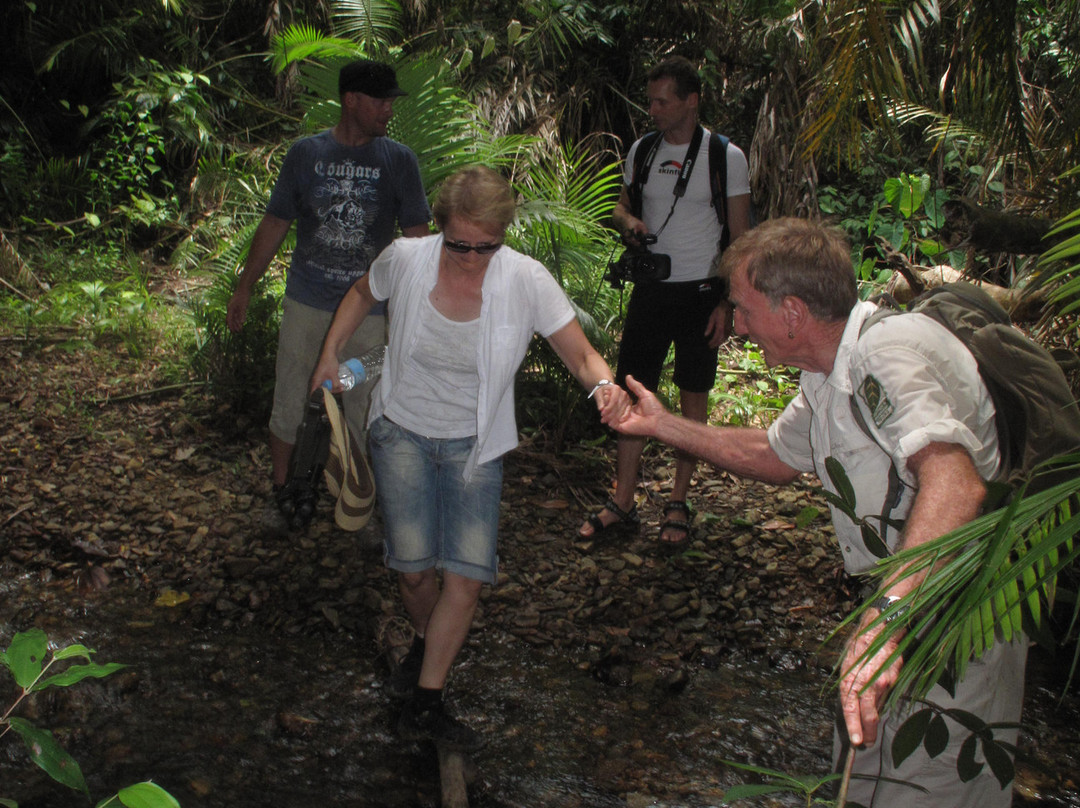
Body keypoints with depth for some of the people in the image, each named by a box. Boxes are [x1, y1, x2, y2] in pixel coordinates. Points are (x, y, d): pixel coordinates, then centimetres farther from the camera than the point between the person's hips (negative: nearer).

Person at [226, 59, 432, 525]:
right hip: (307, 303, 1)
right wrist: (244, 288, 9)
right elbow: (275, 224, 7)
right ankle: (280, 491, 29)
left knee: (366, 409, 6)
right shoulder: (306, 153, 0)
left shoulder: (398, 161, -2)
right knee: (290, 403, 10)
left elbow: (417, 236, 2)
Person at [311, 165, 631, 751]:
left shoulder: (527, 281, -19)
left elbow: (582, 356, -17)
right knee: (414, 568, -4)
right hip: (402, 431, 1)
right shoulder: (405, 260, -14)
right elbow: (362, 293, 10)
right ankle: (426, 641, 32)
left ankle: (425, 699, 7)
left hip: (474, 444, 0)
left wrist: (604, 385, -39)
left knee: (468, 574, -10)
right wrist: (330, 352, 3)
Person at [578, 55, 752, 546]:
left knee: (693, 397, 5)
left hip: (700, 293, -3)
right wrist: (628, 221, -7)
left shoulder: (726, 157, -6)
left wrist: (727, 303, -10)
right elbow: (621, 207, 18)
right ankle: (623, 501, 12)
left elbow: (740, 239, -4)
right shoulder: (641, 151, 6)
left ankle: (678, 504, 17)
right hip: (650, 289, 3)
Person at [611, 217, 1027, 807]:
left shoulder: (893, 350, -26)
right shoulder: (830, 377, 7)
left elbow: (954, 483, -42)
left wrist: (887, 614, -54)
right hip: (905, 606, 10)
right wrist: (663, 425, 18)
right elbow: (775, 458, 24)